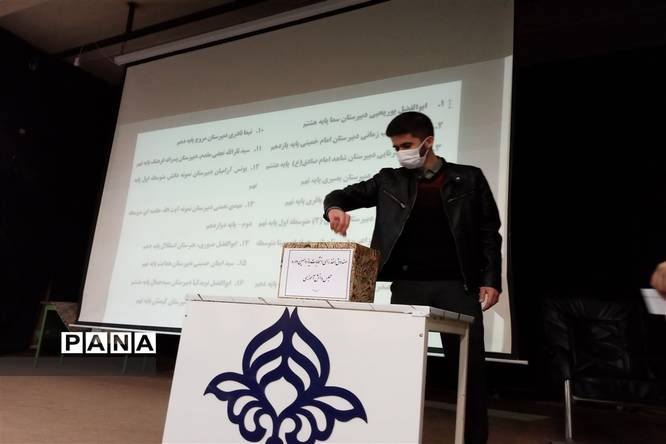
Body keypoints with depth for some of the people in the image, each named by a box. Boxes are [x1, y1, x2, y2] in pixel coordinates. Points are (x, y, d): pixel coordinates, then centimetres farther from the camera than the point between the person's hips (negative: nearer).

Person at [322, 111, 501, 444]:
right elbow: (343, 194, 11)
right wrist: (335, 208, -13)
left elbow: (489, 233, 6)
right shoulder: (390, 180, 11)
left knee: (470, 366, 3)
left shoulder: (469, 179, 6)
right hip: (407, 285, 2)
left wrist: (491, 280, -4)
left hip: (458, 285, -1)